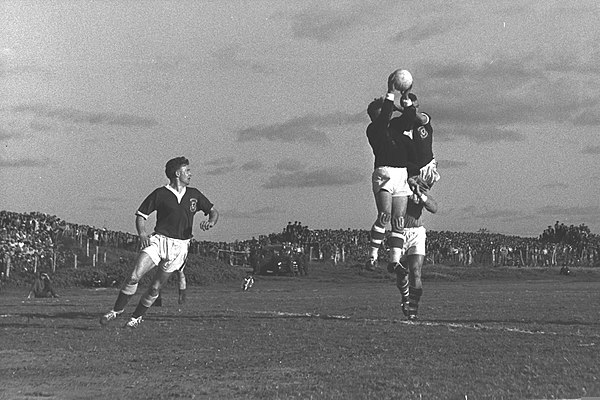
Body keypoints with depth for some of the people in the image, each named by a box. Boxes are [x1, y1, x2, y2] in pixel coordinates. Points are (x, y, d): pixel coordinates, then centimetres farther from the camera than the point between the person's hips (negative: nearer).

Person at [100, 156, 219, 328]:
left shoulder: (194, 194, 10)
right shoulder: (160, 194, 1)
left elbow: (214, 211, 19)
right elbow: (141, 215, 5)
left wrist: (210, 222, -4)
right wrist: (142, 234, -13)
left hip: (180, 246, 2)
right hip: (159, 240, -2)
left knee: (156, 287, 1)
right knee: (134, 276, -18)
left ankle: (136, 317, 19)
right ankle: (117, 310, -3)